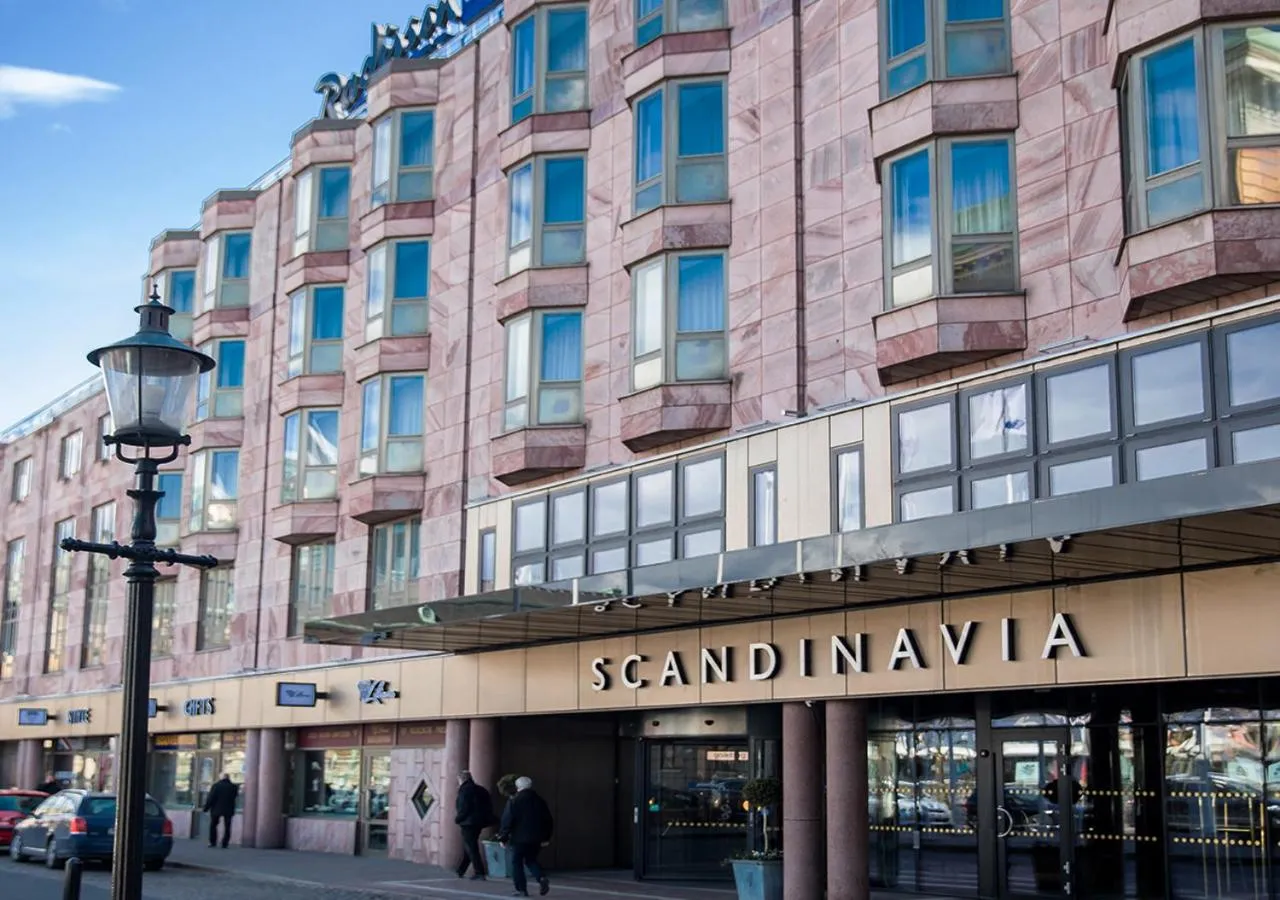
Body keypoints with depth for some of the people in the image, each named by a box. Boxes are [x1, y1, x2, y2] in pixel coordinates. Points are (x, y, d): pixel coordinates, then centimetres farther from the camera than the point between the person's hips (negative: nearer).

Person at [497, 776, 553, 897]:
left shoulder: (513, 802, -8)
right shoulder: (540, 801, 8)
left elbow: (507, 821, -10)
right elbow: (548, 821, 12)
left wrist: (503, 838, -3)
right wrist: (546, 838, 19)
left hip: (519, 838, -5)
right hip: (536, 838, 5)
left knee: (516, 862, 7)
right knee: (531, 860, 18)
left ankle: (521, 889, 2)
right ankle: (542, 878, -6)